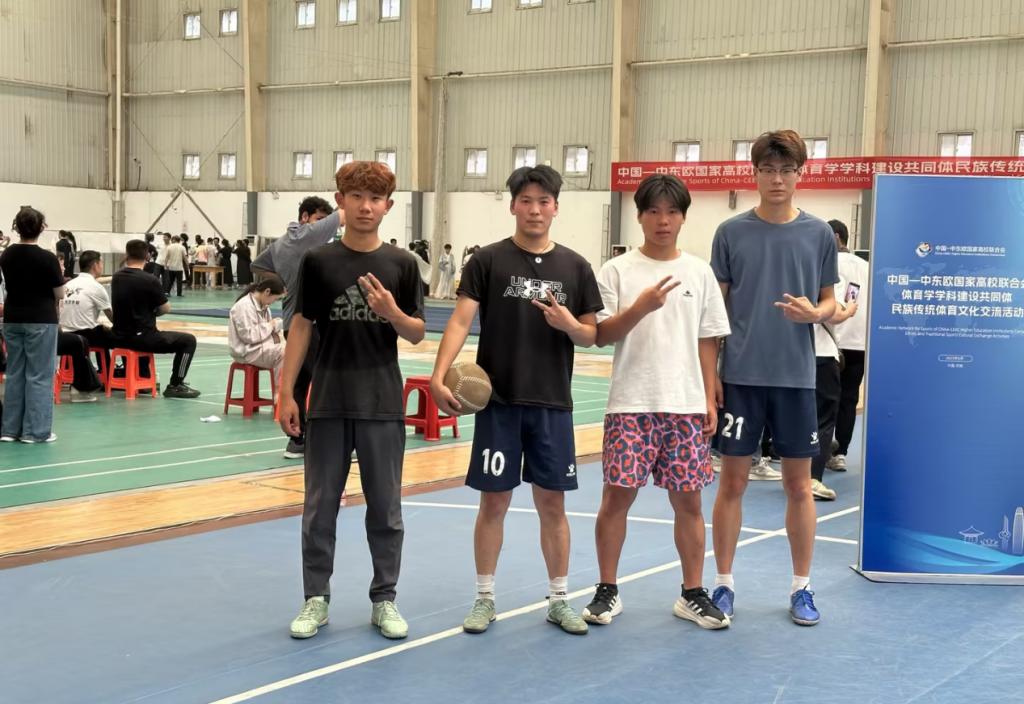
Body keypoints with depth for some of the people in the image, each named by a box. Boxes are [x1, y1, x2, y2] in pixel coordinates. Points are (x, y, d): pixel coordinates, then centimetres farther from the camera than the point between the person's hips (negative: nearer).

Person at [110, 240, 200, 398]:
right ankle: (175, 386, 2)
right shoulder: (150, 280, -15)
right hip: (142, 338, -7)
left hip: (120, 337, 7)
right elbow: (165, 309, -4)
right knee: (188, 340, 4)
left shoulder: (117, 278, 4)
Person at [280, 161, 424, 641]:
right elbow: (302, 326, 3)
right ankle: (316, 599, 18)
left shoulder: (401, 264, 1)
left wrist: (392, 312, -18)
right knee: (320, 506, 7)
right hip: (328, 402, 0)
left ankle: (384, 599, 19)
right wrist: (286, 392, -1)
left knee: (385, 508, 7)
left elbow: (417, 334, 3)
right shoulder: (318, 261, 0)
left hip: (383, 403, 0)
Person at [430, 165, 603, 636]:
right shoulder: (488, 261, -1)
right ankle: (485, 598, 17)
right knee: (494, 501, 5)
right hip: (498, 401, -2)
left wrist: (570, 325, -13)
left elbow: (592, 336, 10)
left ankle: (559, 600, 19)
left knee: (552, 502, 8)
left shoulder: (575, 267, 6)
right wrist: (439, 376, -23)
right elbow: (461, 320, -9)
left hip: (552, 403, 2)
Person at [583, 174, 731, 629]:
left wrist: (709, 399, 5)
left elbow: (707, 342, 10)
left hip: (686, 405, 2)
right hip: (631, 404, -2)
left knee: (688, 500, 5)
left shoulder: (699, 272, 8)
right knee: (617, 495, 0)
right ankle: (607, 592, 14)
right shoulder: (617, 270, 1)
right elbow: (602, 335, -4)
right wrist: (640, 307, -20)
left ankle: (693, 595, 17)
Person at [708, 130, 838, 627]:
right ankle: (724, 583, 17)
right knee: (732, 482, 5)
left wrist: (815, 312, -15)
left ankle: (801, 587, 19)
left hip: (795, 377, 1)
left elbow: (830, 302, 9)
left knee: (799, 485, 7)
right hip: (740, 376, -1)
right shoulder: (732, 232, 1)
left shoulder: (818, 234, 3)